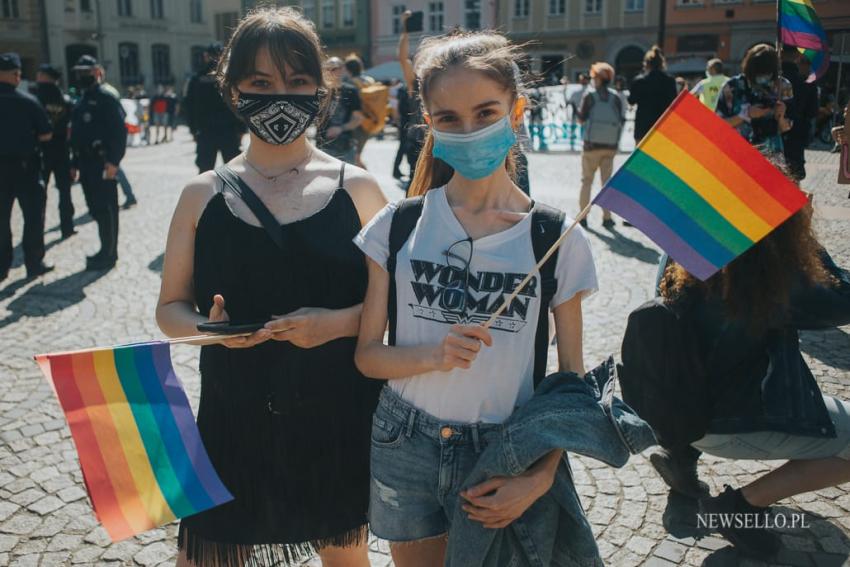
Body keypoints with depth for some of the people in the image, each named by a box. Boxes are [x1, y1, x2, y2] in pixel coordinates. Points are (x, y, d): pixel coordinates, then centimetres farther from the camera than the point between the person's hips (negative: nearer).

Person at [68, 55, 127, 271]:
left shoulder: (106, 98, -7)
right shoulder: (81, 102, 20)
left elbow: (120, 131, -16)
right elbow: (76, 134, 23)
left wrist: (113, 161, -23)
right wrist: (75, 163, 20)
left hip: (103, 163, -9)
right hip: (87, 163, 9)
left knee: (105, 208, -5)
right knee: (95, 207, 12)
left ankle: (108, 254, 2)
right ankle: (107, 250, 21)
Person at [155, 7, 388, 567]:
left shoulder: (356, 188, -5)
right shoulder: (204, 195, -1)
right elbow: (171, 306, 5)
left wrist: (337, 322, -21)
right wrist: (207, 327, -17)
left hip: (339, 418, 0)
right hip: (235, 416, 1)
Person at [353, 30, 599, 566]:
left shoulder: (557, 238, -7)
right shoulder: (397, 226, -5)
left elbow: (571, 379, -2)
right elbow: (367, 354, -2)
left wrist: (541, 477, -13)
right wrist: (432, 355, -22)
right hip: (403, 444, 2)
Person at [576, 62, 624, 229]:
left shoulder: (590, 95, -4)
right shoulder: (616, 97, 4)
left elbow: (581, 120, -5)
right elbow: (622, 120, 2)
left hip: (592, 144, -2)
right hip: (610, 145, 3)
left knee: (587, 181, 7)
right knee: (607, 181, 9)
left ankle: (583, 216, 6)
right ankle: (607, 217, 7)